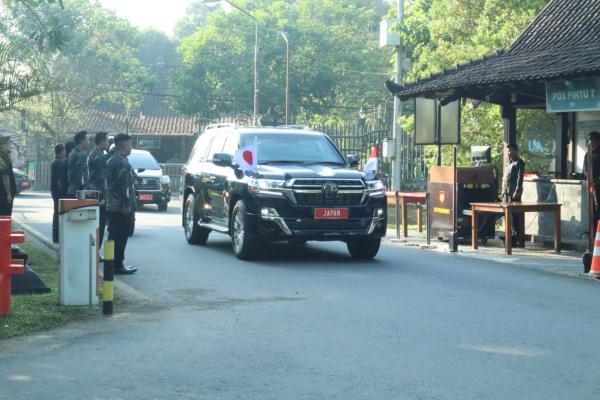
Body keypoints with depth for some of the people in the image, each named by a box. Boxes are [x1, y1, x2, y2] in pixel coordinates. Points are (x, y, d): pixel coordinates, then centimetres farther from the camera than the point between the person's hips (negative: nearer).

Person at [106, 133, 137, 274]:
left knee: (114, 235, 14)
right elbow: (125, 186, -20)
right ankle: (118, 265, -2)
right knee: (121, 236, -4)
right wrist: (127, 205, -19)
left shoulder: (110, 161, 15)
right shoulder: (123, 163, -15)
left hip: (111, 205, 10)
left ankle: (112, 263, 20)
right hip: (121, 206, -10)